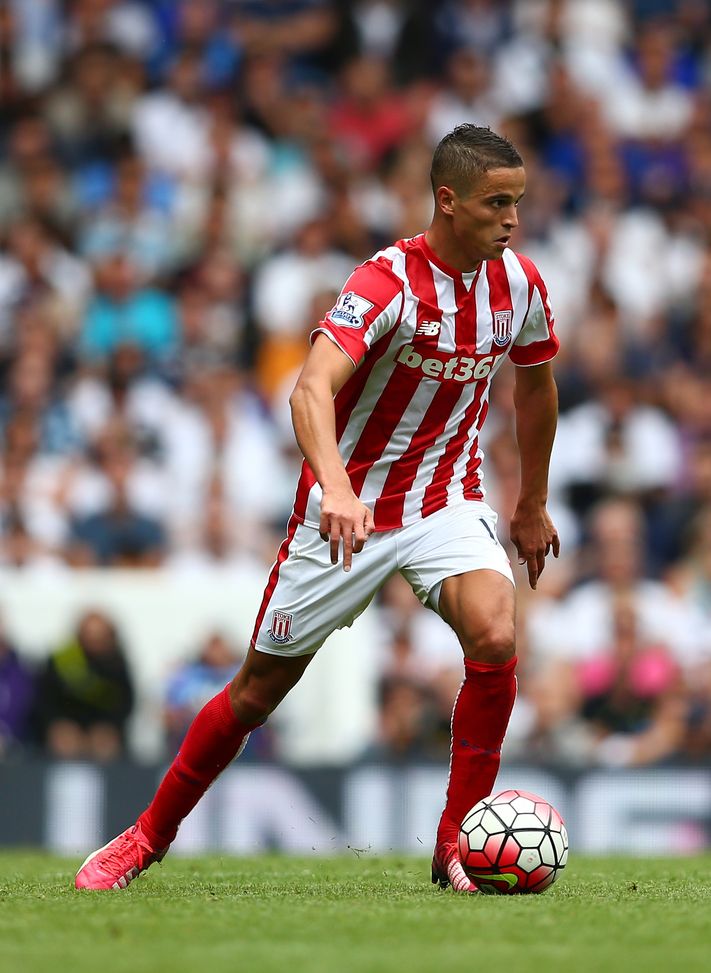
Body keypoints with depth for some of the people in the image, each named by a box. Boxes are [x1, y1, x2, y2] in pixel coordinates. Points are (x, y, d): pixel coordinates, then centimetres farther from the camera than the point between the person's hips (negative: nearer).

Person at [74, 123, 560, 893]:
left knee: (494, 637, -25)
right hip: (349, 507, -4)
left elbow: (536, 385, 16)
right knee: (261, 687, 4)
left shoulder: (519, 285, -5)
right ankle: (148, 837, 25)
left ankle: (457, 847, -11)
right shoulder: (387, 282, -24)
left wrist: (532, 505, 22)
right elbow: (312, 388, -39)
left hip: (446, 501, 4)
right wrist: (336, 487, -56)